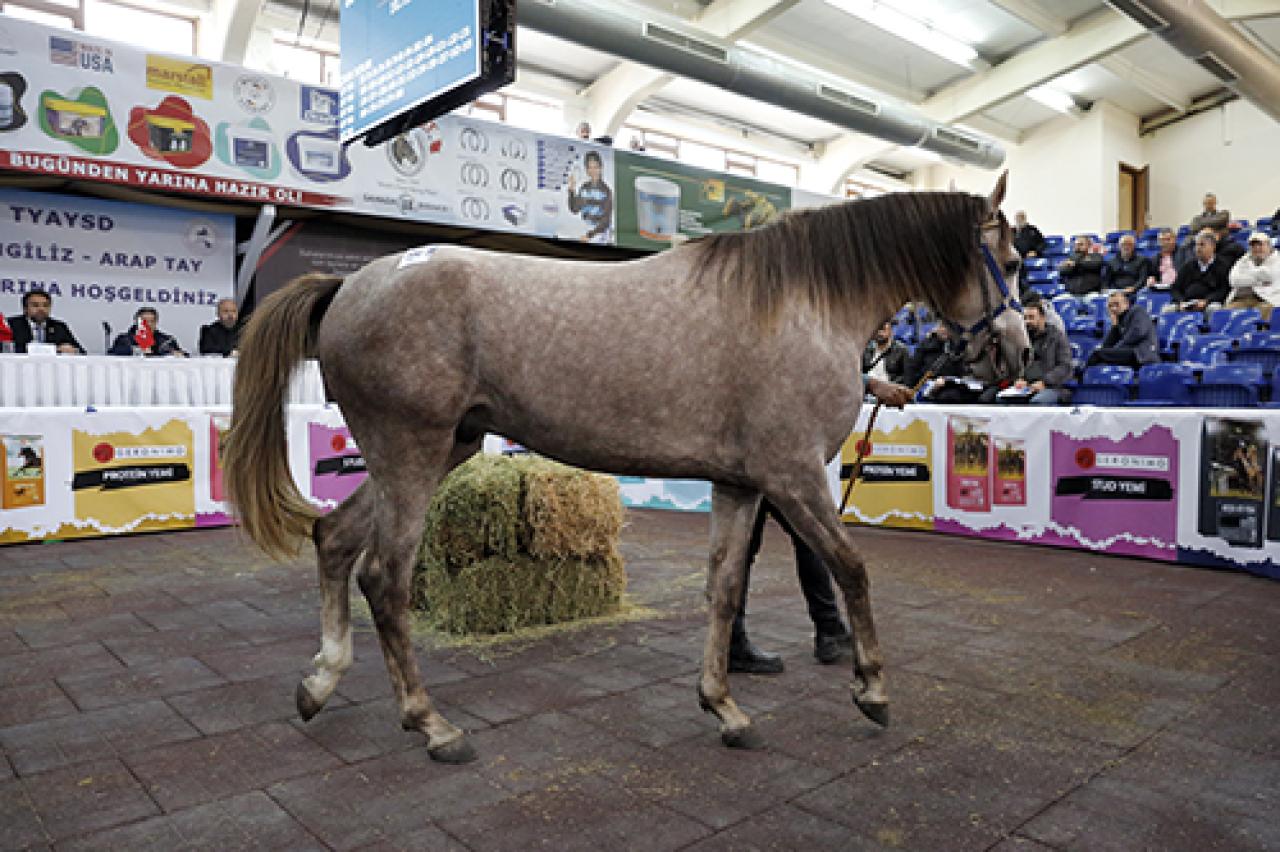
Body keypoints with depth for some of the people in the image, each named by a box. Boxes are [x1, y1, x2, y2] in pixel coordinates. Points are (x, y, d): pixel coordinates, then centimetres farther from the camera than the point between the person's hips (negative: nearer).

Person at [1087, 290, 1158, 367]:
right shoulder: (1119, 321, 24)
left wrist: (1117, 349, -11)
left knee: (1099, 353, -19)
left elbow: (1138, 333, -13)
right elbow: (1106, 346, 11)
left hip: (1141, 354, -7)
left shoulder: (1137, 311, 6)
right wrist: (1114, 325, 4)